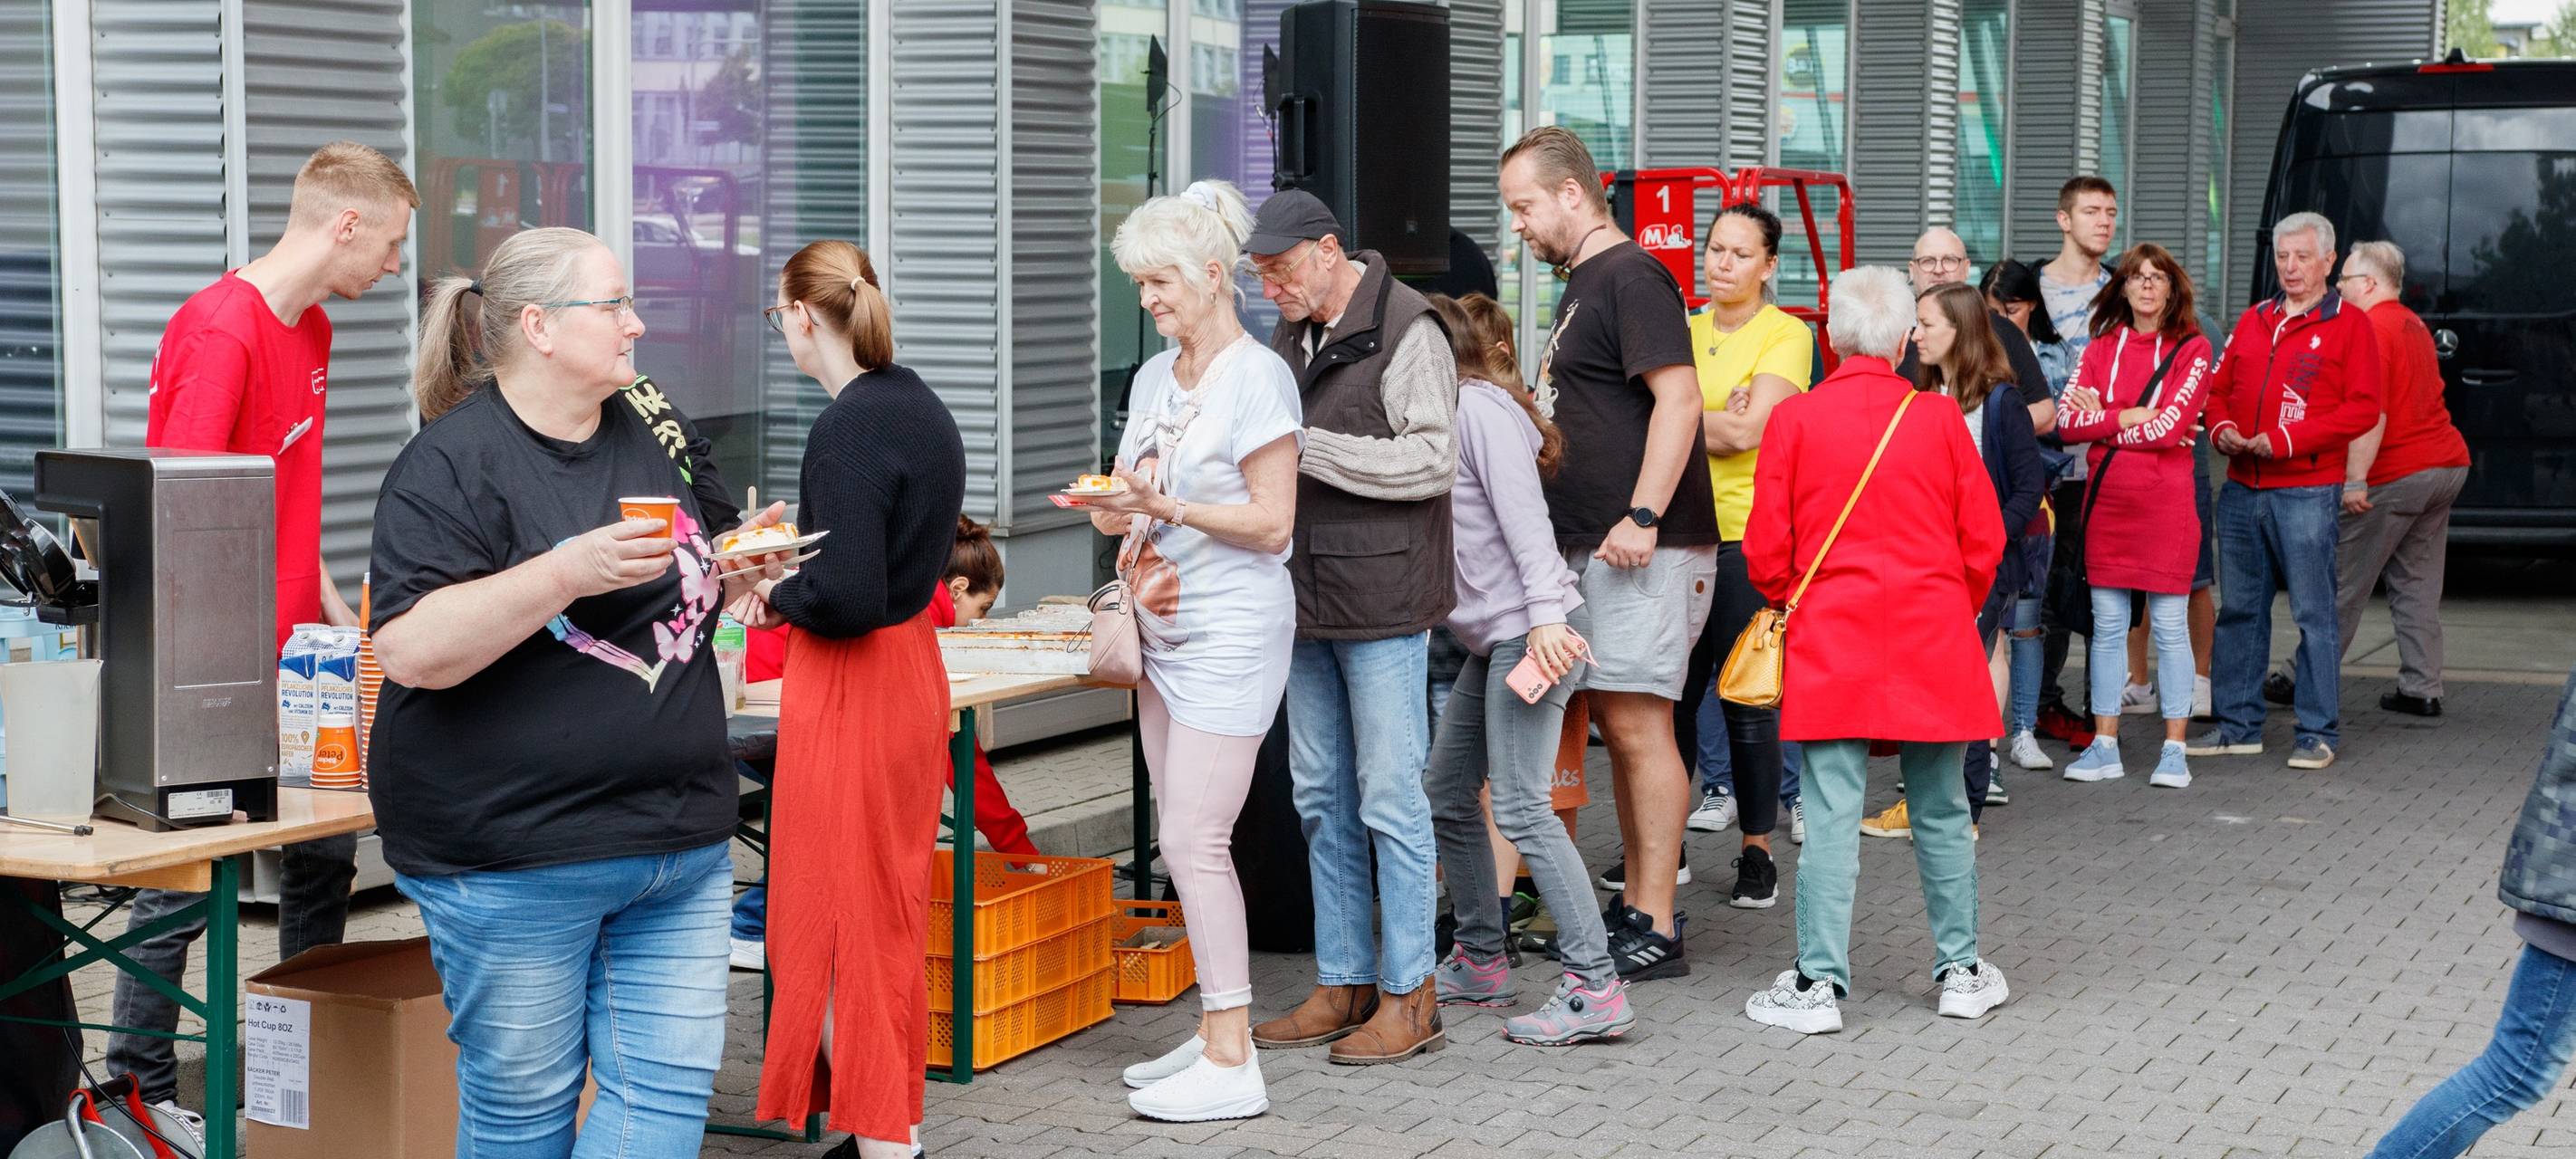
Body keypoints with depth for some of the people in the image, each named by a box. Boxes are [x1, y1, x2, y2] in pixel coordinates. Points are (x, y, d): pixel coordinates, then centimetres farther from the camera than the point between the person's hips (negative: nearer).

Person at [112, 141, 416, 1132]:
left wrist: (336, 616, 16)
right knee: (188, 873, -1)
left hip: (294, 658, 9)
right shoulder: (219, 331, -17)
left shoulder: (312, 330, 13)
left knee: (325, 852, 13)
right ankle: (138, 1089, 10)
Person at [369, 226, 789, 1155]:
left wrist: (737, 572, 1)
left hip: (680, 841, 6)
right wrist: (571, 571, -27)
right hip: (515, 858, -6)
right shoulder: (453, 461, -10)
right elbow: (413, 650, -20)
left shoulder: (653, 428, 11)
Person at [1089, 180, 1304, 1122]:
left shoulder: (1257, 376, -11)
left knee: (1193, 841, -10)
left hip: (1232, 631, -8)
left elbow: (1271, 523, -15)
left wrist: (1164, 507, -22)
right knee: (1185, 840, 10)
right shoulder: (1155, 376, 14)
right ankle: (1216, 1033, 18)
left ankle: (1230, 1065, -5)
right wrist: (1116, 512, -4)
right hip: (1164, 624, 8)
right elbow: (1131, 501, 18)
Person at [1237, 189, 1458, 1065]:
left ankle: (1409, 994, 4)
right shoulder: (1288, 339, 15)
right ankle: (1344, 983, 20)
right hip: (1309, 599, 8)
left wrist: (1308, 447, -21)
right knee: (1321, 798, 11)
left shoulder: (1405, 332, -10)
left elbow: (1431, 460, -19)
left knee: (1390, 798, -4)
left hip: (1383, 601, -8)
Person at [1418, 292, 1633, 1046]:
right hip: (1493, 639, 11)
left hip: (1528, 631, -11)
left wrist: (1546, 614, -26)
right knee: (1447, 799, 14)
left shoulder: (1478, 408, -9)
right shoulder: (1443, 415, 19)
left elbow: (1524, 517, -19)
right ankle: (1481, 963, 25)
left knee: (1520, 808, -15)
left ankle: (1595, 989, -15)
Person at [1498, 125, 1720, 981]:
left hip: (1645, 551, -10)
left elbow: (1678, 398, -20)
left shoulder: (1629, 277, -11)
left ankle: (1656, 932, -5)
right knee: (1620, 727, 12)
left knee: (1638, 725, -8)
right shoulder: (1581, 285, 20)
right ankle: (1636, 904, 19)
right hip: (1591, 548, 10)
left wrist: (1642, 515, -25)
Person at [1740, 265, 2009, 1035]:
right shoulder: (1939, 419, -1)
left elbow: (1765, 548, -1)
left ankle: (1818, 983, -2)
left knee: (1832, 815, -2)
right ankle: (1961, 970, 20)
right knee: (1941, 812, 11)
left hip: (1830, 640, -1)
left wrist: (1792, 604, 19)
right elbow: (1983, 542, 4)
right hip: (1933, 641, 1)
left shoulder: (1795, 418, -4)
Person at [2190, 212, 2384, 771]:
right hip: (2242, 488, 6)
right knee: (2239, 608, 10)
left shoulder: (2349, 324, -1)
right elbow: (2219, 388, 21)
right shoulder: (2252, 320, 16)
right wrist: (2222, 428, -2)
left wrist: (2287, 439, -16)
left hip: (2307, 490, -6)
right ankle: (2238, 724, 18)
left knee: (2314, 614, -3)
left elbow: (2363, 408, -9)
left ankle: (2318, 733, 2)